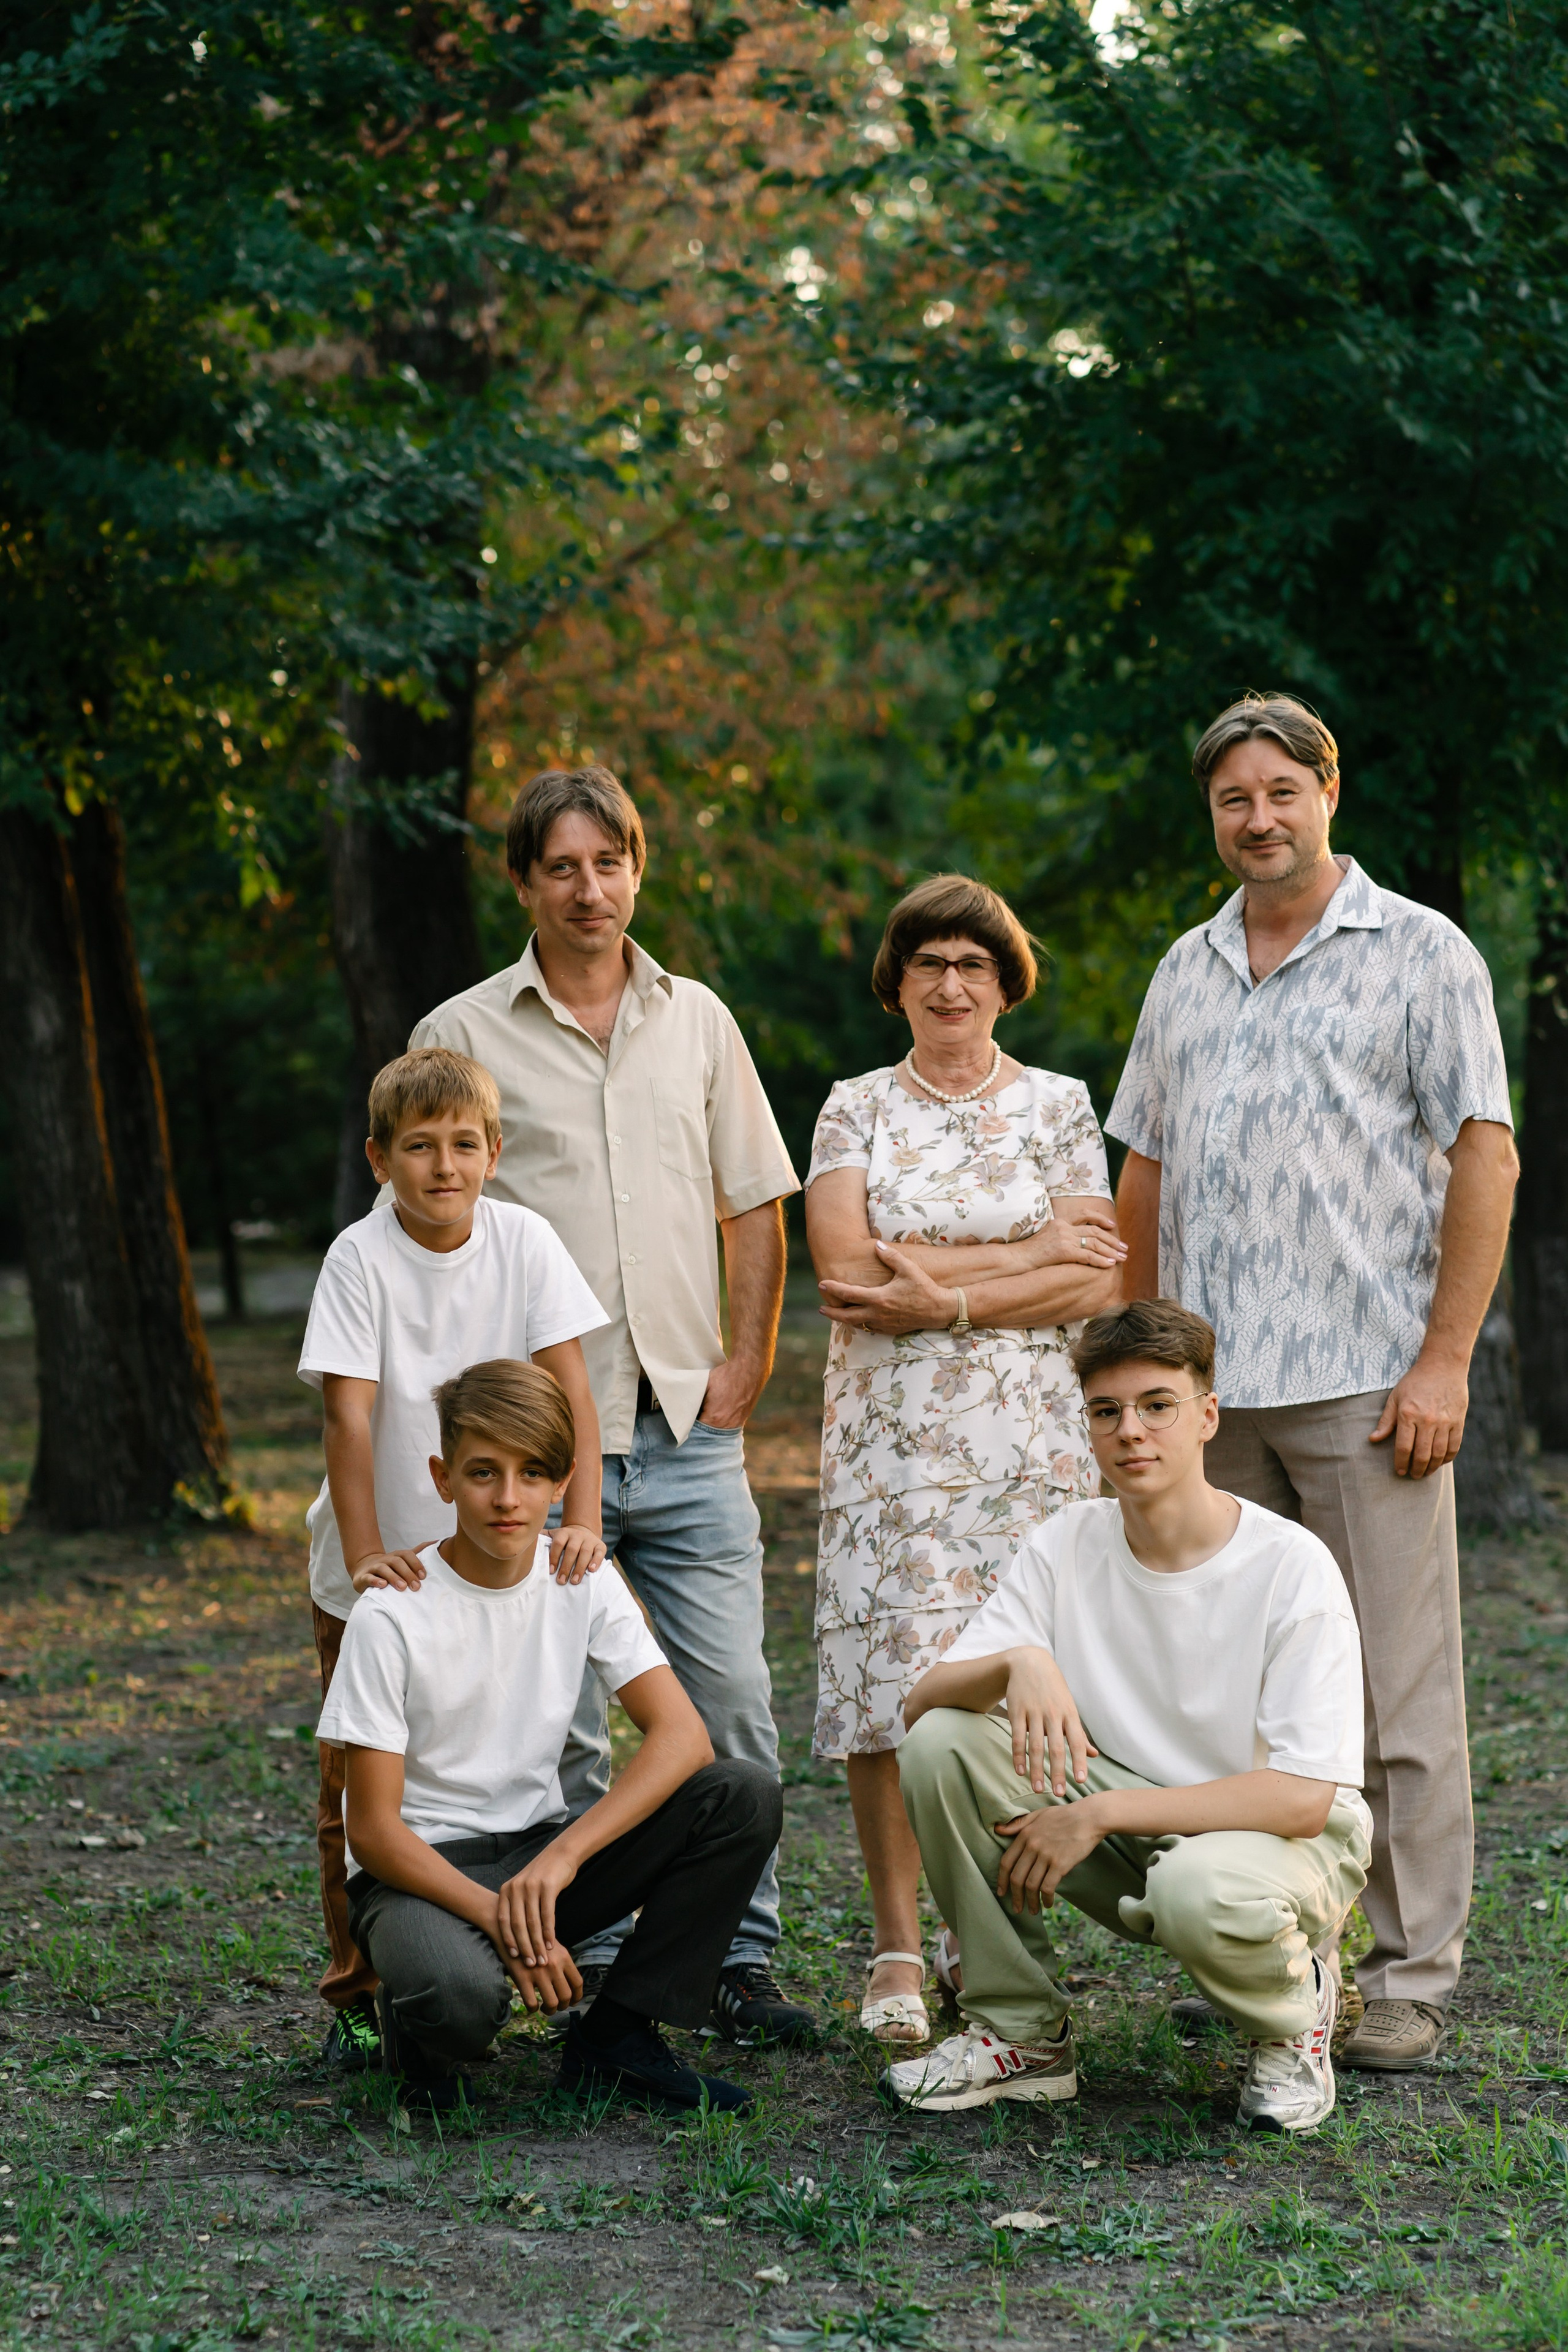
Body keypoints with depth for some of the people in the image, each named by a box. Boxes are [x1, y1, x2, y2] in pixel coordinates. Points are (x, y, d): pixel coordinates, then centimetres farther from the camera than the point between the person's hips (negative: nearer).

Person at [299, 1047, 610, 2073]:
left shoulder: (523, 1241, -8)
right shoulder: (361, 1259, -14)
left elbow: (569, 1387, -11)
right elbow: (350, 1414, -20)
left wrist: (583, 1519, -22)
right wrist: (366, 1557, -28)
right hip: (377, 1572, -1)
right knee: (358, 1792, 3)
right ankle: (361, 1996, 14)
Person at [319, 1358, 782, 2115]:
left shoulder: (582, 1583, -3)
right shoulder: (392, 1616, -15)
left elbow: (682, 1736, -14)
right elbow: (373, 1828, -15)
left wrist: (561, 1856, -28)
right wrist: (500, 1920, -28)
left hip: (540, 1857, 5)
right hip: (422, 1867, -5)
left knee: (746, 1795, -18)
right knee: (459, 1994, -40)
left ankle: (613, 2039, -7)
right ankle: (422, 2029, 1)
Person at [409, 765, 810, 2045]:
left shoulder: (697, 1020, 11)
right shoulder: (463, 1037, 2)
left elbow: (755, 1209, 15)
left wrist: (744, 1366, 5)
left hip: (690, 1430, 2)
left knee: (732, 1700, 0)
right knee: (563, 1722, 1)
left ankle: (742, 1960, 10)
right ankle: (596, 1970, 11)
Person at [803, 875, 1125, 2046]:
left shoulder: (1059, 1105, 8)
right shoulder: (857, 1108, 8)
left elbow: (1095, 1284, -2)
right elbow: (848, 1268, -6)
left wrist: (944, 1298, -12)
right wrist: (1031, 1250, -7)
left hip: (1029, 1436, 0)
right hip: (890, 1436, 0)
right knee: (892, 1679, -7)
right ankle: (898, 1947, 1)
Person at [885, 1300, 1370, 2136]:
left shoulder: (1292, 1566, -17)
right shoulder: (1067, 1546, -4)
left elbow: (1303, 1798, -23)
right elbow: (921, 1701, -9)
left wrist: (1097, 1815, -25)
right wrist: (1016, 1663, -32)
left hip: (1286, 1844, -4)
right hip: (1123, 1834, 5)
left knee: (1200, 1889, -40)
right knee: (939, 1744, -17)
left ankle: (1293, 2019, -2)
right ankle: (1021, 2034, -2)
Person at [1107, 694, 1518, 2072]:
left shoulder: (1422, 955, 1)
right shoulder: (1187, 973, 17)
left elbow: (1485, 1160, -5)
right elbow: (1148, 1172, 20)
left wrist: (1445, 1359, -12)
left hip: (1366, 1386, -5)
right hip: (1208, 1391, 5)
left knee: (1399, 1697, -4)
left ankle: (1414, 1977, 3)